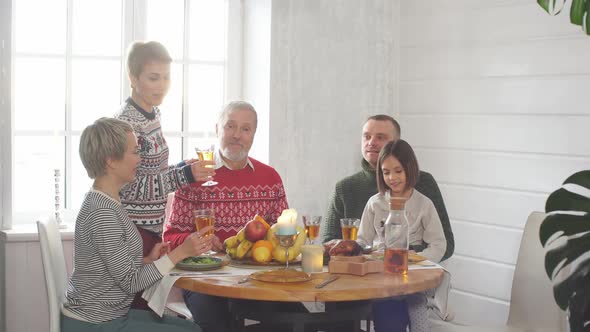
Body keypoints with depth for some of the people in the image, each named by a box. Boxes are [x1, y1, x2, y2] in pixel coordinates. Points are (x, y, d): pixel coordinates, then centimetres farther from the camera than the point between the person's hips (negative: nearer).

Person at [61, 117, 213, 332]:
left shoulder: (107, 202, 8)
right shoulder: (101, 212, -22)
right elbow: (130, 282, -19)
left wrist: (147, 260, -1)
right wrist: (180, 252, -20)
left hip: (109, 314, 9)